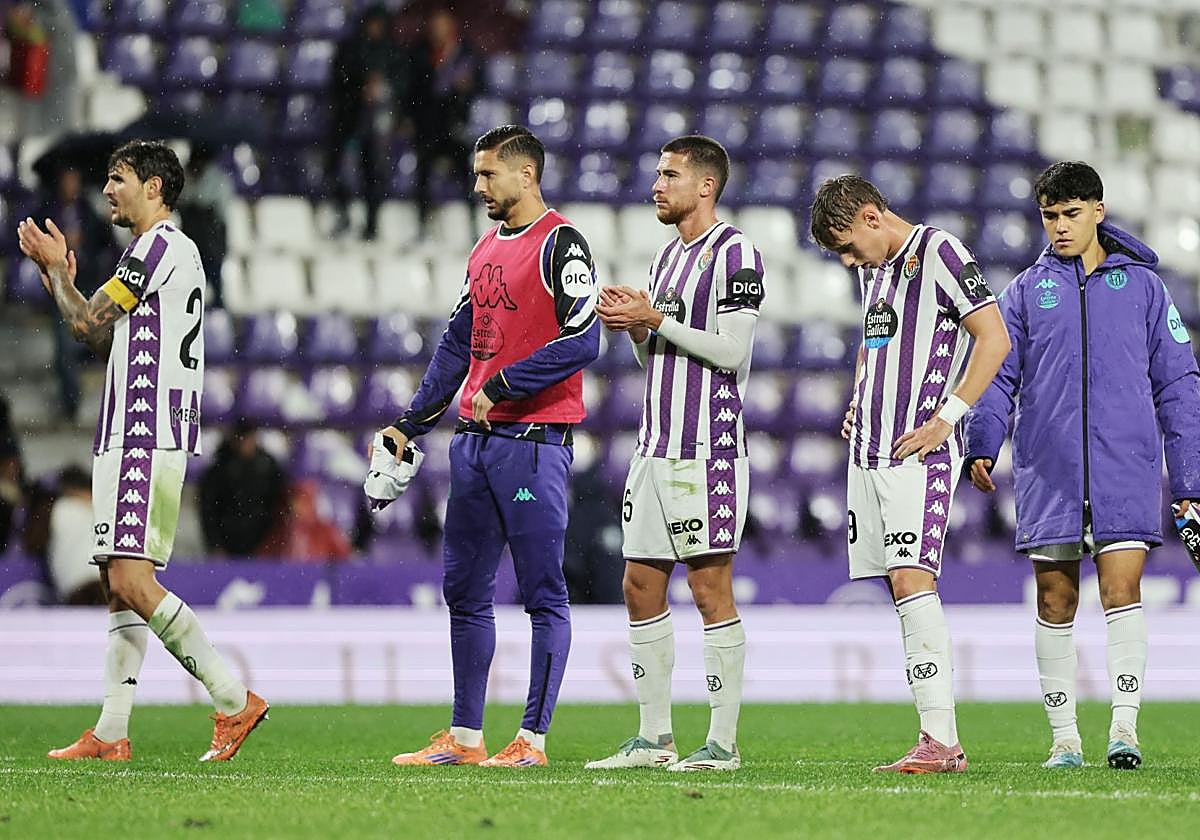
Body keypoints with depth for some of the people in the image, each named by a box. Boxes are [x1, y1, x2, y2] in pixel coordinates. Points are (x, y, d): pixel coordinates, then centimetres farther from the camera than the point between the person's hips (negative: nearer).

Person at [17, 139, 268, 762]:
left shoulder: (159, 246, -10)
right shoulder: (168, 250, 23)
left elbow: (87, 324, -9)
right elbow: (102, 339, 28)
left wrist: (57, 270, 8)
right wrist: (57, 274, 24)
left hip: (145, 438, -11)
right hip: (130, 437, 11)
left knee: (132, 582, -17)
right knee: (119, 585, 7)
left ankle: (234, 700, -18)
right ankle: (111, 734, 6)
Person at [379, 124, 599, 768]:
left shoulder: (559, 244, -8)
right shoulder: (486, 250, 18)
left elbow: (581, 342, -18)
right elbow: (457, 345, 24)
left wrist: (500, 387, -16)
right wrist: (409, 425, 20)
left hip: (533, 441, -9)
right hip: (475, 439, 9)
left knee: (542, 594, -5)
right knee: (464, 591, 10)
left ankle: (533, 739, -4)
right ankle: (464, 738, 15)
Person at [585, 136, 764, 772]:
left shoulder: (734, 253, -9)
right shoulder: (667, 257, 19)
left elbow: (731, 350, -16)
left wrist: (656, 320, -13)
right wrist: (635, 327, 3)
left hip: (706, 450, -9)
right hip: (655, 447, 9)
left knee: (710, 588, -7)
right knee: (641, 586, 8)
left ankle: (723, 743, -4)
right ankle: (654, 738, 13)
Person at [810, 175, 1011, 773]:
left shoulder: (938, 252, -6)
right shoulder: (873, 269, 20)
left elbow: (994, 339, -12)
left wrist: (947, 416, -15)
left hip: (919, 452, -9)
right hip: (870, 450, 9)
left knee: (911, 579, -18)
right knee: (902, 588, 4)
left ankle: (939, 740, -21)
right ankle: (941, 742, 5)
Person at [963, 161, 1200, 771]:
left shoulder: (1141, 285, 9)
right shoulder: (1027, 290, 12)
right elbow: (997, 372, 7)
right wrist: (982, 445, -11)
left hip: (1125, 469, -2)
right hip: (1047, 468, 2)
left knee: (1121, 589, -13)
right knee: (1055, 602, 3)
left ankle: (1125, 726, -14)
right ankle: (1063, 737, 10)